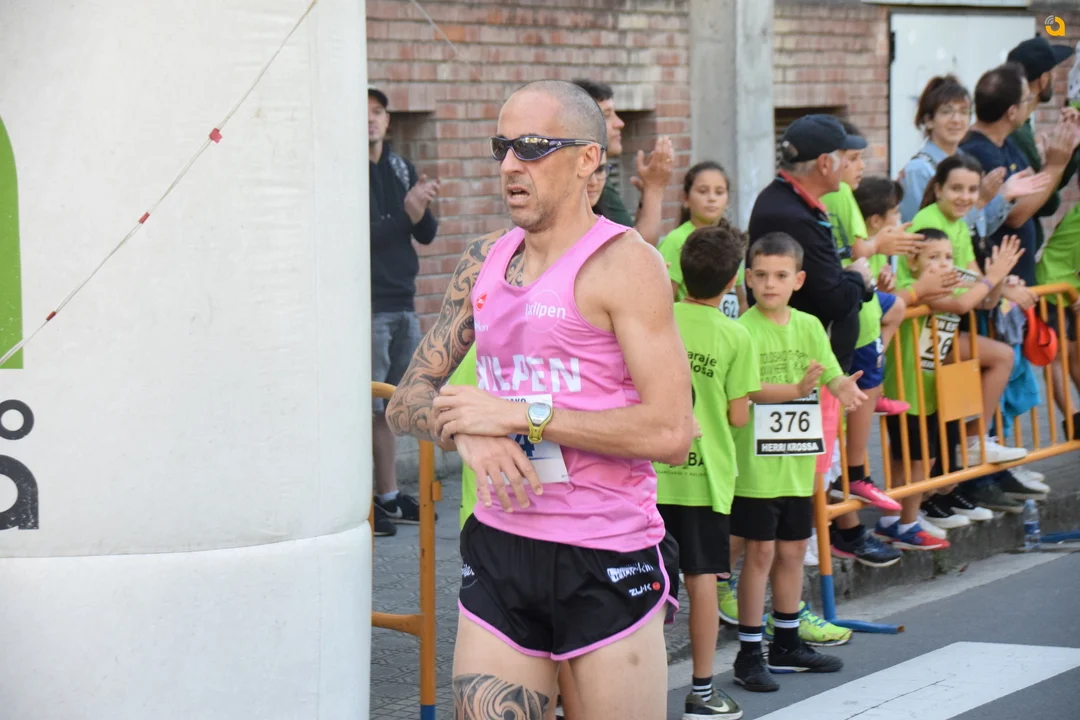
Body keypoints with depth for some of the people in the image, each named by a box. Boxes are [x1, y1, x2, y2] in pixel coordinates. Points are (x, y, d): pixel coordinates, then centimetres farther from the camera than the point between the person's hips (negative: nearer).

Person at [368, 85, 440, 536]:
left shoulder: (401, 169, 13)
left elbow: (427, 235, 10)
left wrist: (419, 209, -11)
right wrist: (406, 208, -20)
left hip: (402, 304, 7)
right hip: (366, 307, -7)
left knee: (389, 406, 12)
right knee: (365, 408, -6)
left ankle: (389, 497, 18)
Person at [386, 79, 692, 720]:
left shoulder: (624, 263, -8)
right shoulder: (484, 264, 13)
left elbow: (673, 432, -17)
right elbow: (407, 401, 15)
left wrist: (523, 415, -16)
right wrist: (466, 430, -8)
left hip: (607, 562, -5)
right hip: (499, 547, 5)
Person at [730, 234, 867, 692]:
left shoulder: (809, 327, 6)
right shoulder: (744, 330, -11)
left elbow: (832, 375, 0)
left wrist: (843, 388, -23)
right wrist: (797, 389, -35)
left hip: (798, 461, 6)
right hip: (756, 462, -6)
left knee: (792, 550, 15)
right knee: (761, 552, -3)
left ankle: (787, 645, 28)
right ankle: (749, 654, 4)